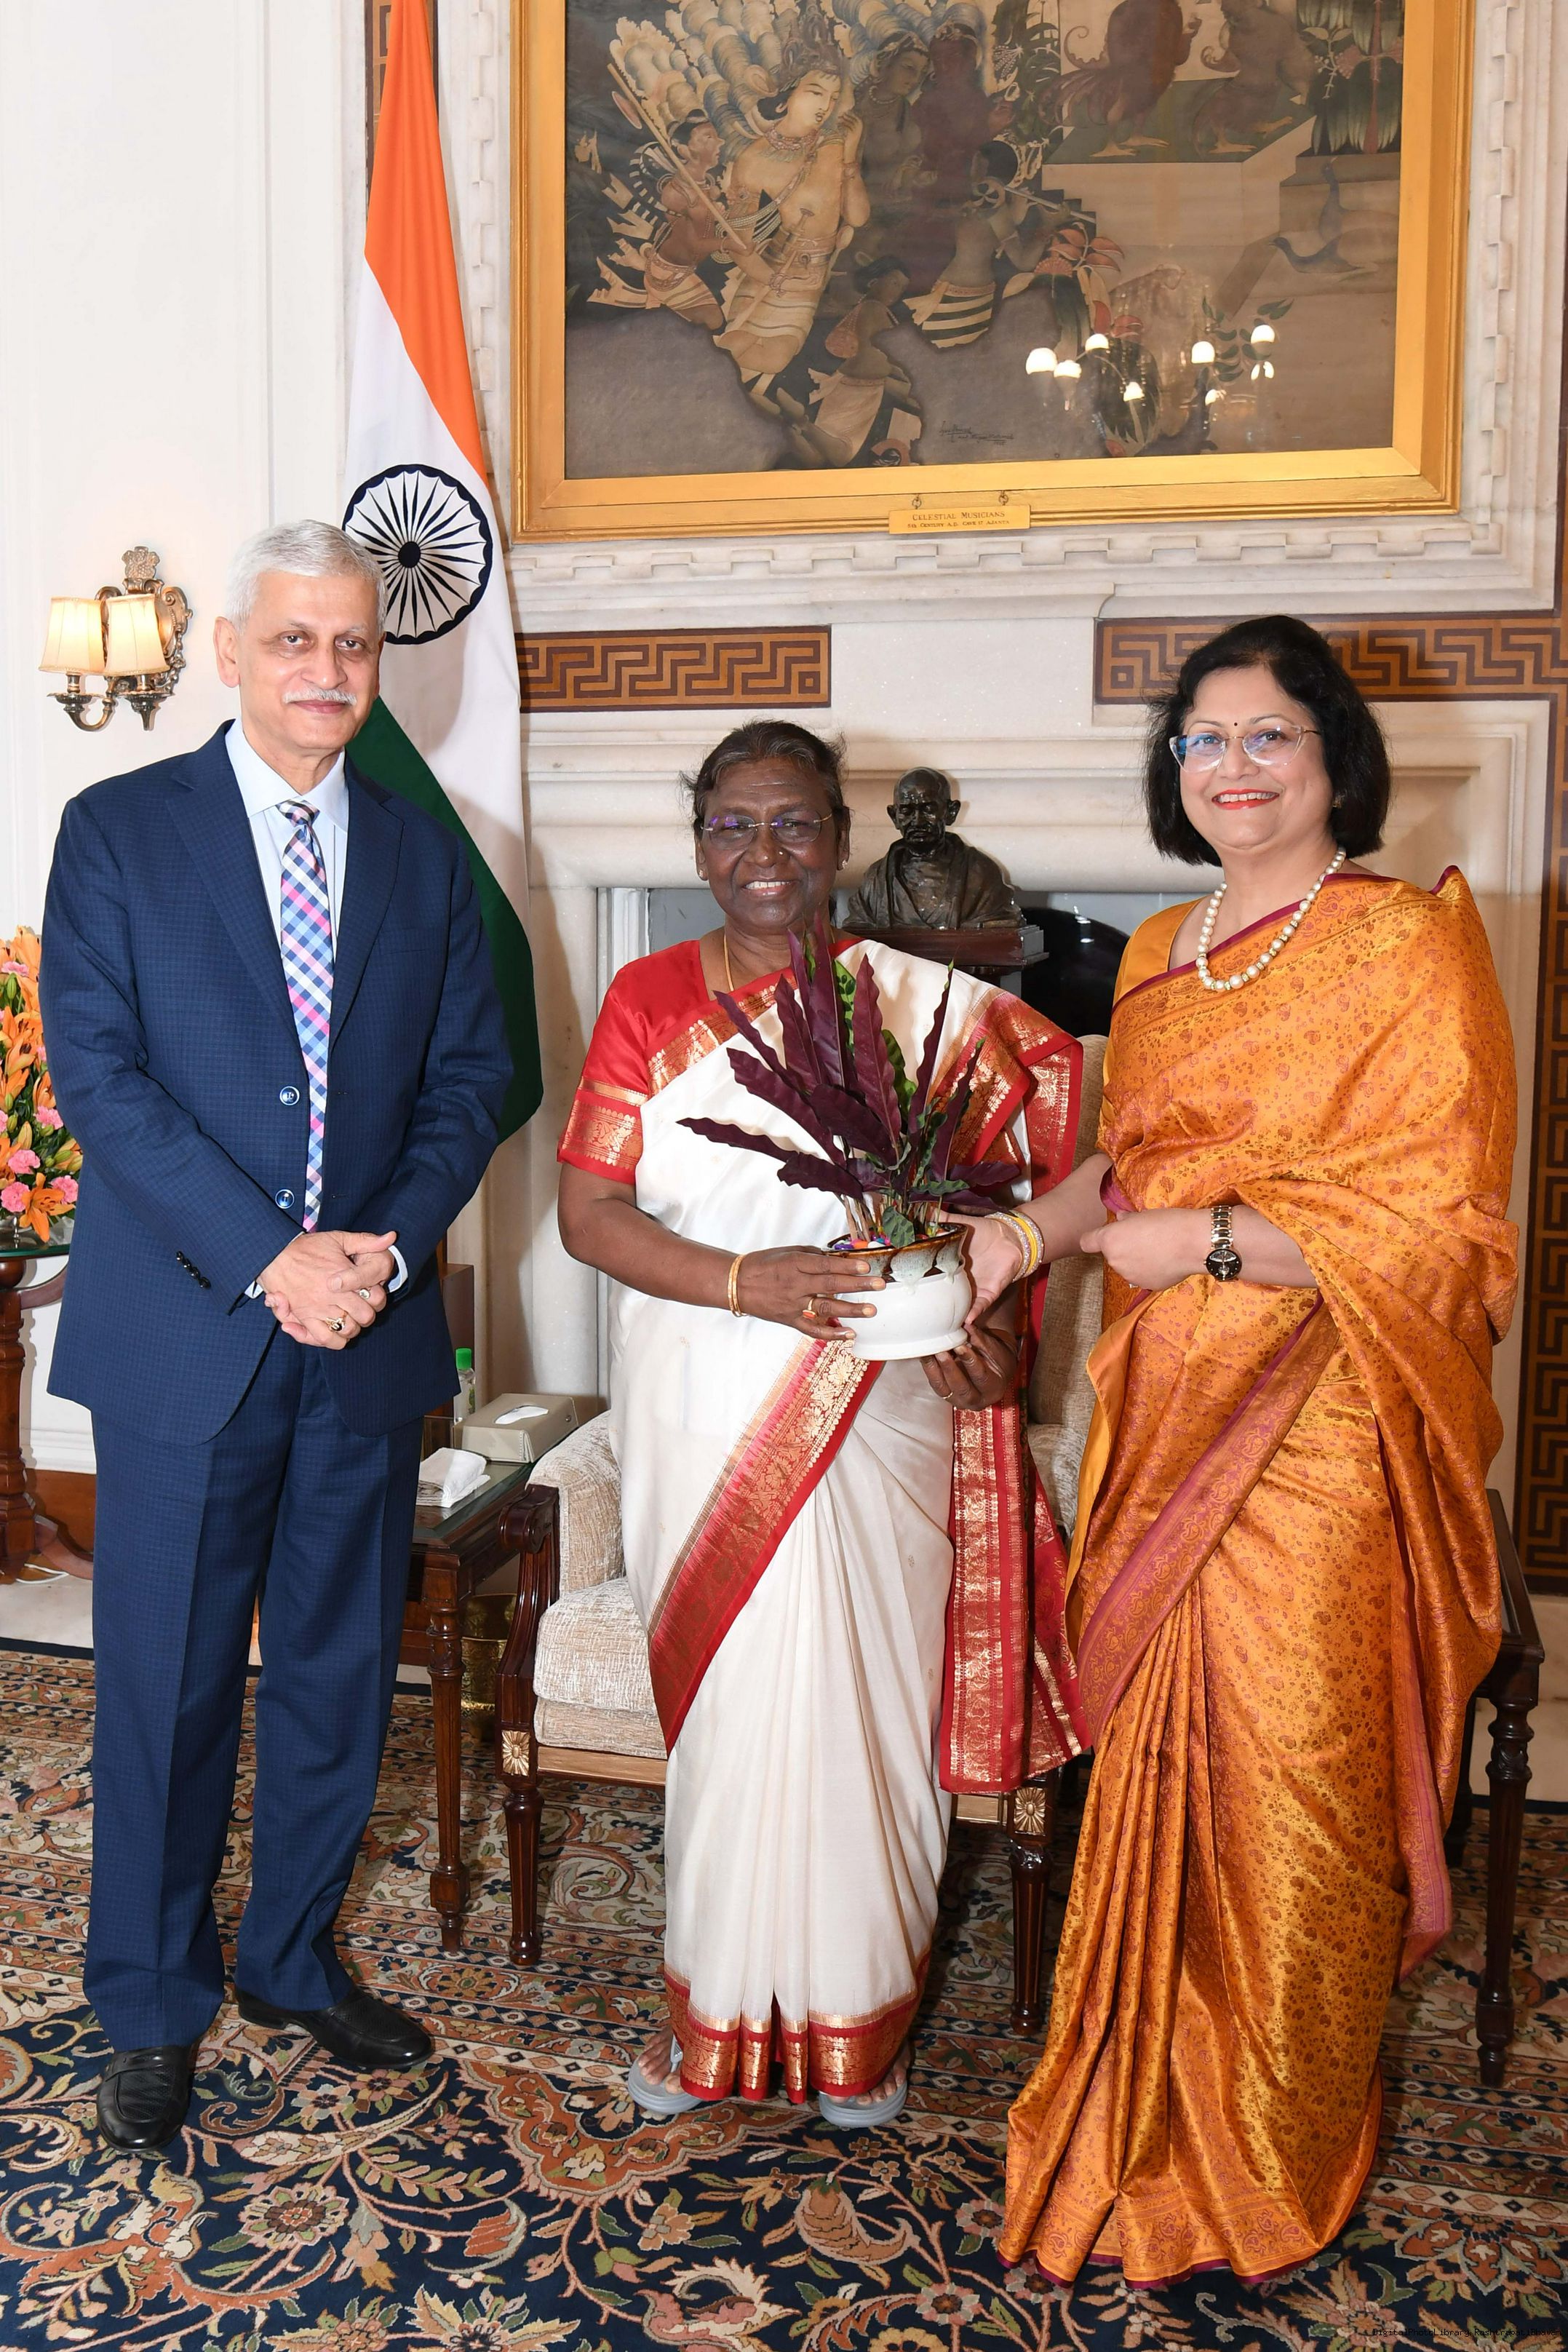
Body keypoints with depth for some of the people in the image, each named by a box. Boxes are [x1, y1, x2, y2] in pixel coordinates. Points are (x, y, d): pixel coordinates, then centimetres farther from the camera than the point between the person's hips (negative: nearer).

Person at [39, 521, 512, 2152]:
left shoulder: (424, 858, 10)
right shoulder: (119, 832, 0)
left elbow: (469, 1075, 6)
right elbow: (100, 1076, -9)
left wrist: (390, 1244, -11)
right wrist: (270, 1258, -17)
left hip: (370, 1337, 3)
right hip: (184, 1335, -3)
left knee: (340, 1674, 13)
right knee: (166, 1684, 6)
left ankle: (294, 1958, 34)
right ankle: (152, 2006, 26)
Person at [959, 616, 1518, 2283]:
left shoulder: (1407, 945, -9)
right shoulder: (1158, 955, 14)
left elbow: (1437, 1221, -14)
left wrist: (1207, 1240, -18)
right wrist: (1023, 1231, 5)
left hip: (1316, 1431, -6)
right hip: (1166, 1411, 6)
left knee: (1284, 1780, 4)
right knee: (1156, 1765, 13)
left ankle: (1265, 2162, 26)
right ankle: (1156, 2115, 34)